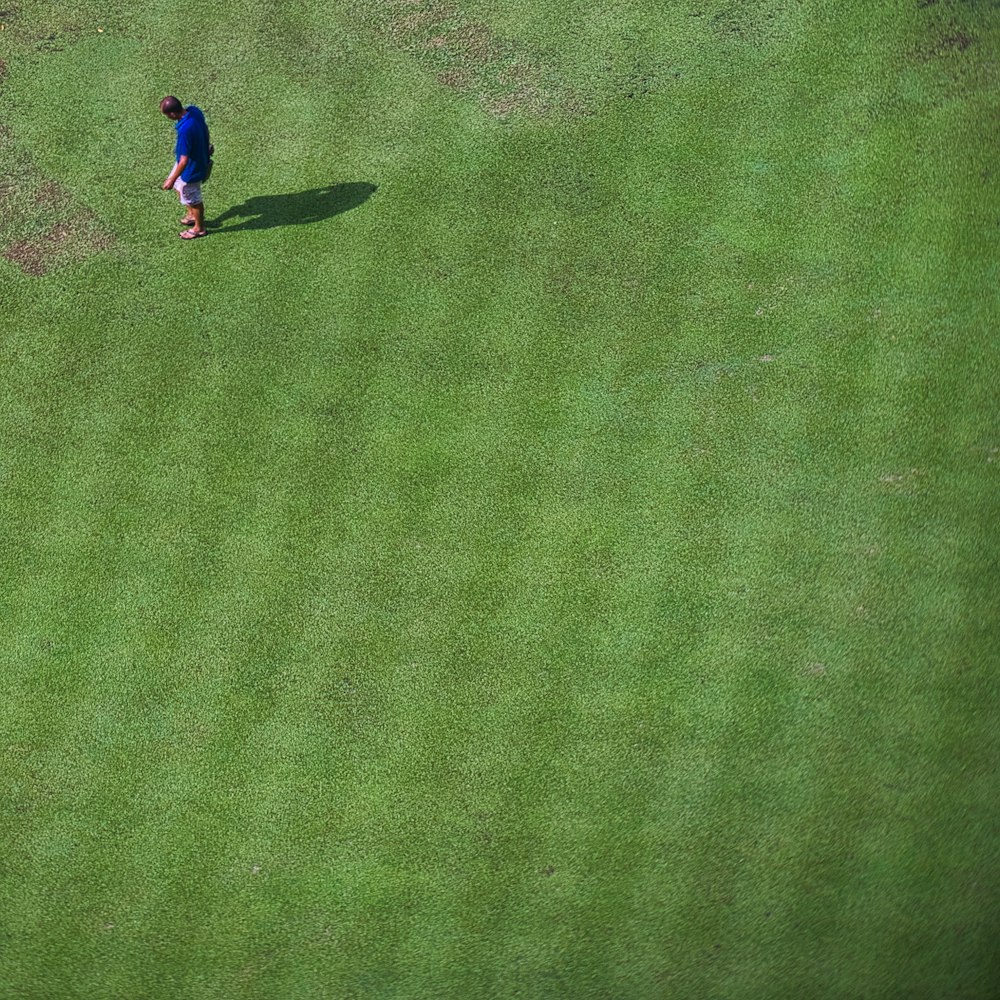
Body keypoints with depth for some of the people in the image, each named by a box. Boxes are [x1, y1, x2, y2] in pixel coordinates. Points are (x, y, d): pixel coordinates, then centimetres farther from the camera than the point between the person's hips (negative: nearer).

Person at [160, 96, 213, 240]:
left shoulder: (185, 130, -41)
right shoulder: (194, 110, -16)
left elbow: (184, 161, -33)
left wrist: (172, 179, -21)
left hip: (191, 167, -9)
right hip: (200, 157, 9)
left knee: (192, 198, 17)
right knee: (178, 186, 30)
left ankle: (199, 228, 42)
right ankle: (192, 215, 52)